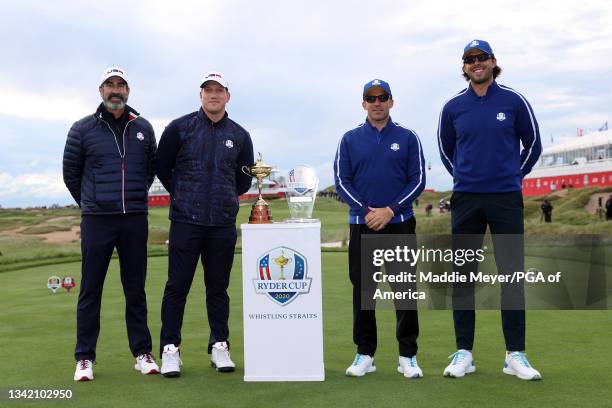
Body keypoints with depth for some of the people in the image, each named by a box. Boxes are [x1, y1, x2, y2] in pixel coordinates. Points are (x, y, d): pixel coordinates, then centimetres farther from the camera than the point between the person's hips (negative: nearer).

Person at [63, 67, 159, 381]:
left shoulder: (143, 128, 7)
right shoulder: (82, 129, 1)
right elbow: (70, 173, 9)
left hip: (135, 220, 2)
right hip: (96, 221, -2)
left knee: (136, 289, 7)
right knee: (90, 290, 2)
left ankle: (142, 353, 15)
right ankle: (85, 358, 11)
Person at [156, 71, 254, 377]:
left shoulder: (239, 135, 9)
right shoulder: (180, 128, 3)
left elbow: (244, 179, 19)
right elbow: (162, 167, 11)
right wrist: (182, 196, 11)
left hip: (223, 223, 2)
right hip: (185, 222, -2)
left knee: (218, 288, 8)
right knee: (177, 286, -1)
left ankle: (219, 347, 18)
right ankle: (170, 350, 8)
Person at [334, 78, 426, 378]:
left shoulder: (407, 138, 5)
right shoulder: (350, 139, 7)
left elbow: (417, 180, 1)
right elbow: (341, 181, 2)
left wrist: (390, 210, -11)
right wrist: (366, 211, -11)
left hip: (400, 223, -1)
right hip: (362, 224, 1)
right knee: (362, 289, 4)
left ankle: (408, 356, 9)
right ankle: (365, 354, 15)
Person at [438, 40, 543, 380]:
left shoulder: (514, 101, 1)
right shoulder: (453, 107, 5)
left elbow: (533, 145, 12)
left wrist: (513, 177, 12)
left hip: (507, 199, -1)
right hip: (466, 200, 1)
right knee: (463, 277, 3)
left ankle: (516, 355, 7)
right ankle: (464, 353, 10)